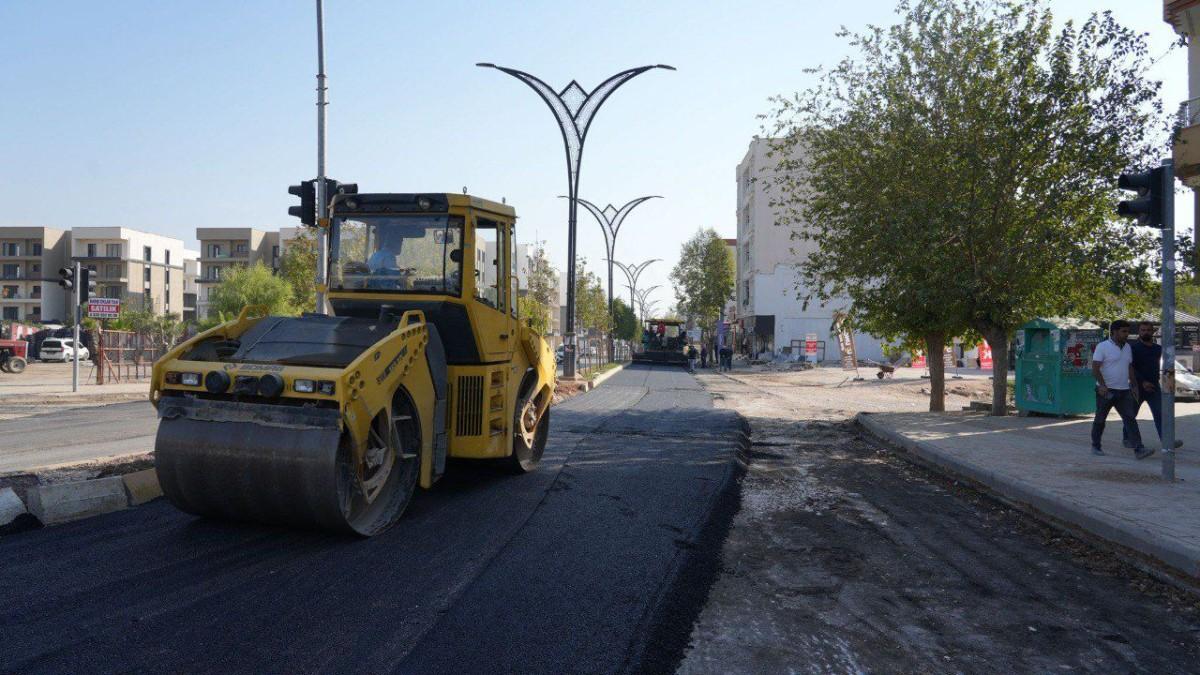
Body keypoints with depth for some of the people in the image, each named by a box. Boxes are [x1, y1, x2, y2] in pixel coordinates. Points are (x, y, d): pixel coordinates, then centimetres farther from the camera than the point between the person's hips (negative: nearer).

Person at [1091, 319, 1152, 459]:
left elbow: (1130, 368, 20)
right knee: (1100, 420, 8)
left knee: (1130, 419, -6)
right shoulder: (1103, 347, -9)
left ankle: (1139, 449, -13)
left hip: (1124, 391, 5)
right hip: (1106, 391, -5)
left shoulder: (1127, 347, 12)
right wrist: (1102, 385, -26)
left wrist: (1133, 386, 15)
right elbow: (1095, 368, -15)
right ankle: (1096, 446, 22)